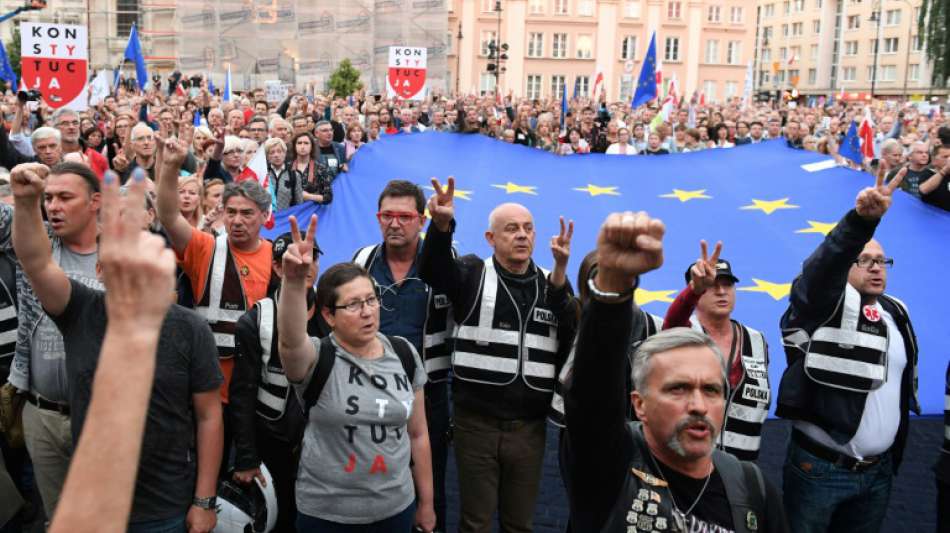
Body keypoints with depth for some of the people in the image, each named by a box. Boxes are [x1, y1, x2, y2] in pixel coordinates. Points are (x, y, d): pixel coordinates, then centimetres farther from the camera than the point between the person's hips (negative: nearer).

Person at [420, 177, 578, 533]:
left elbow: (575, 338, -7)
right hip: (476, 423, -3)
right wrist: (441, 225, -42)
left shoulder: (550, 285, 7)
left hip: (529, 426, 3)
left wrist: (560, 272, -18)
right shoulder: (473, 275, -2)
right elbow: (432, 271, -22)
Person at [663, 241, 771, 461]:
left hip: (740, 462, 4)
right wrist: (695, 286, -48)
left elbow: (760, 403, 17)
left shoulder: (757, 343, 9)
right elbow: (674, 319, -29)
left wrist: (750, 456, 14)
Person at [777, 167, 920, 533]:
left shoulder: (896, 313, 10)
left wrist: (896, 454, 18)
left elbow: (903, 383, 17)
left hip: (879, 471, 6)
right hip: (819, 469, -6)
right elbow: (824, 265, -33)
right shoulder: (824, 305, -10)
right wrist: (863, 219, -49)